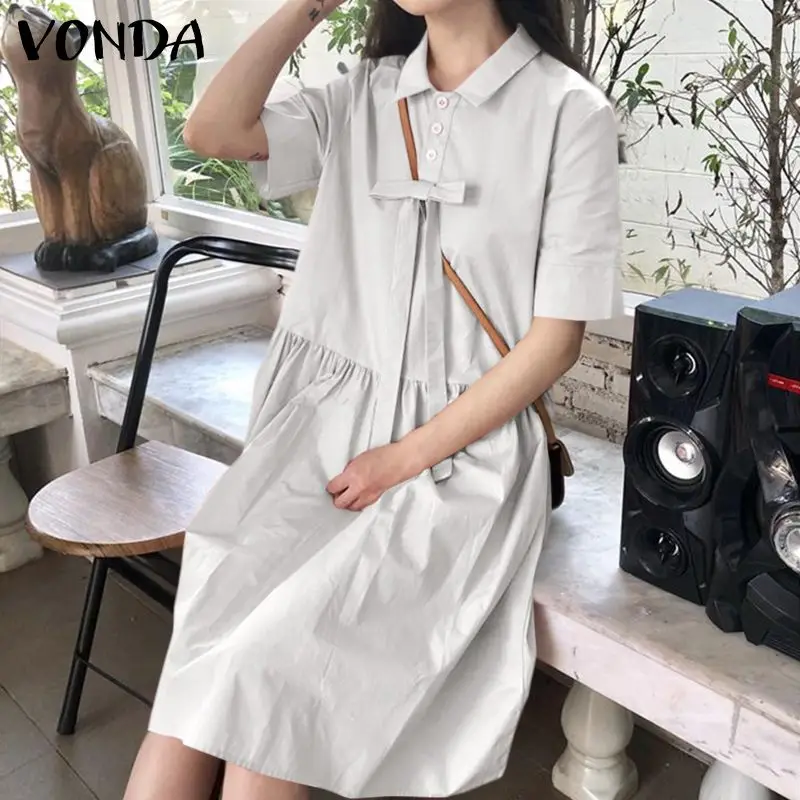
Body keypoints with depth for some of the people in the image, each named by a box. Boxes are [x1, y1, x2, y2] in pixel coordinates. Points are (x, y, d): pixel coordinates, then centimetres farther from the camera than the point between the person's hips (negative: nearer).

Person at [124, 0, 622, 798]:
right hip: (319, 422, 4)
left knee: (262, 671, -20)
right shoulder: (363, 94, 12)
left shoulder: (570, 112, -4)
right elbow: (213, 131, 0)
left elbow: (557, 337, -8)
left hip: (458, 451, -3)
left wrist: (406, 457, -12)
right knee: (203, 661, -15)